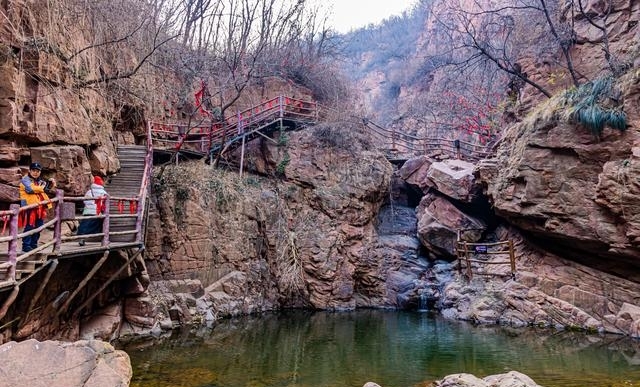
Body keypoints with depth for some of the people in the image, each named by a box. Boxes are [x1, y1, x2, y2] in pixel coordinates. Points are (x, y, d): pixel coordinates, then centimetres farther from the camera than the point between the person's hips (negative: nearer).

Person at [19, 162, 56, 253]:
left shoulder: (40, 181, 19)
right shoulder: (25, 179, -4)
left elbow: (48, 190, 26)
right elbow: (30, 189, -22)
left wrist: (52, 184, 6)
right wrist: (42, 188, -16)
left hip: (40, 207, 8)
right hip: (30, 206, -8)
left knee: (38, 227, 11)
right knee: (29, 226, -7)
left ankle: (34, 245, 22)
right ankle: (26, 246, -1)